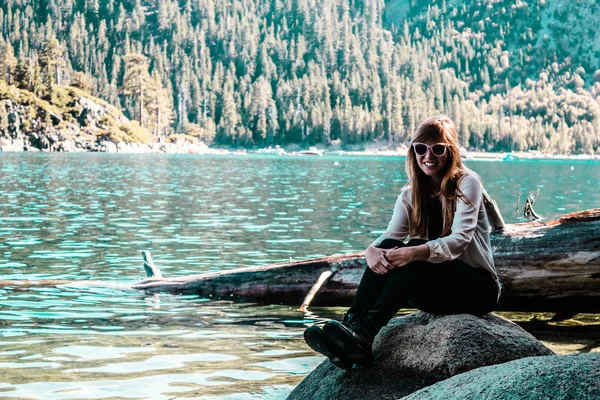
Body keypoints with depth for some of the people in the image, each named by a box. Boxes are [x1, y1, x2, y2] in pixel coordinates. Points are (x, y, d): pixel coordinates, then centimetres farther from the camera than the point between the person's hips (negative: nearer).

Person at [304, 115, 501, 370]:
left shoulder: (467, 183, -8)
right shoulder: (412, 193, 7)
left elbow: (460, 239, -23)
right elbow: (391, 236, -7)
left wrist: (415, 253, -41)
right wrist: (371, 251, -33)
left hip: (477, 287, -5)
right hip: (433, 292, 5)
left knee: (413, 251, -32)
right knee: (387, 250, -23)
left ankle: (364, 336, -45)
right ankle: (351, 325, -37)